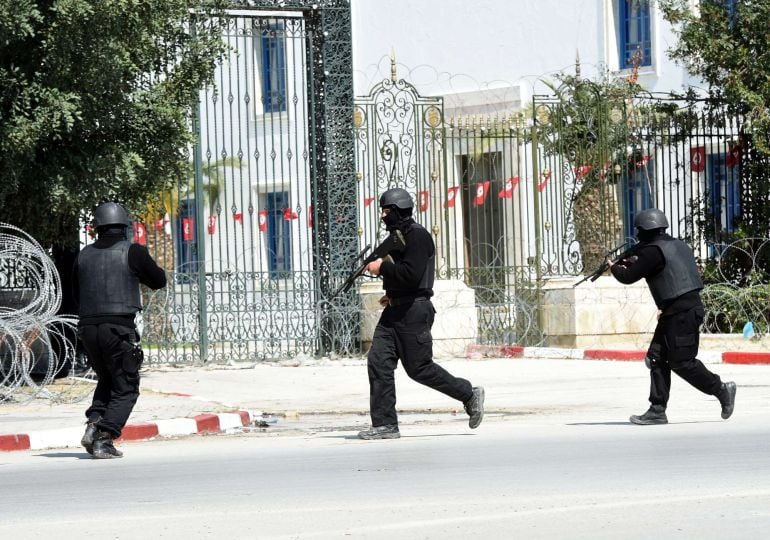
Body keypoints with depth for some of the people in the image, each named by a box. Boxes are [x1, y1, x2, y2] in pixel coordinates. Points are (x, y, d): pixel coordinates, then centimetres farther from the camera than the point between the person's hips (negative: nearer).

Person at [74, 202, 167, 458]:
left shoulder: (84, 255, 10)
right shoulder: (133, 252, -4)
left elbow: (77, 295, 18)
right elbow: (159, 281, 8)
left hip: (88, 328, 5)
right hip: (119, 328, -5)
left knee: (106, 380, 25)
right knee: (125, 389, 4)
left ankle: (93, 425, 3)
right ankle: (104, 440, -11)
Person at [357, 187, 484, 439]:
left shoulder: (417, 236, -13)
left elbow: (412, 274, -24)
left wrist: (382, 267, -15)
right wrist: (393, 294, 16)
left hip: (413, 312, -9)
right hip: (394, 311, 10)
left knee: (419, 368, -3)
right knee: (378, 362, -2)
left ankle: (469, 394, 14)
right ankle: (385, 424, -2)